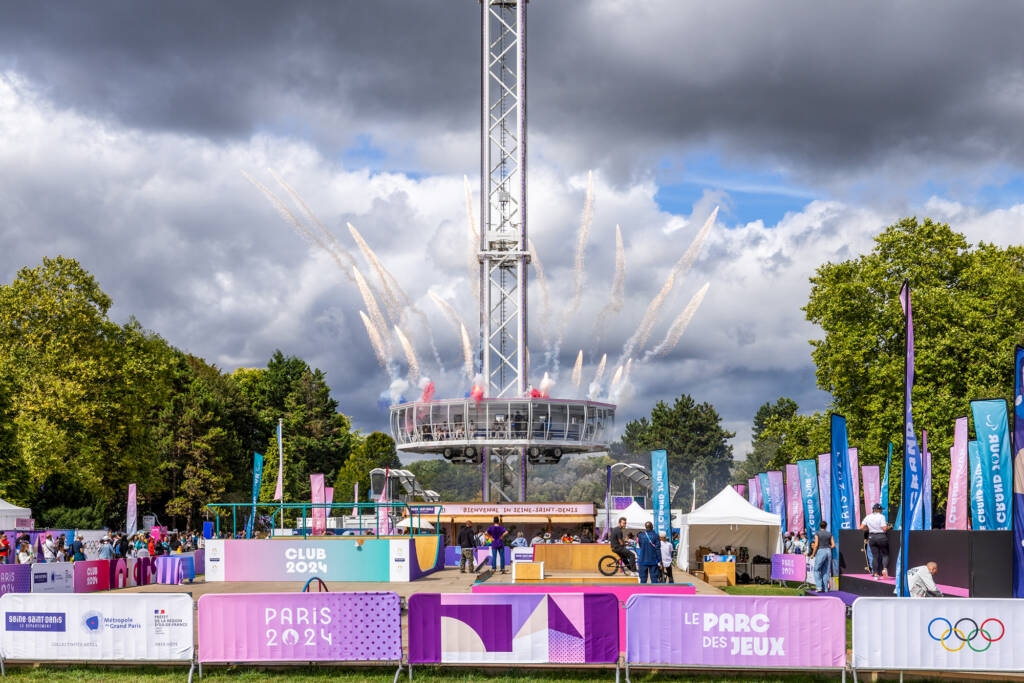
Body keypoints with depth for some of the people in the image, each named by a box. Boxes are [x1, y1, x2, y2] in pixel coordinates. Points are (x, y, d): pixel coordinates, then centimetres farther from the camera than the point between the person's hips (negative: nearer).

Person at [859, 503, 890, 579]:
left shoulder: (868, 517, 6)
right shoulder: (881, 517, -8)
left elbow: (862, 527, 5)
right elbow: (884, 528, -14)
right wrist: (888, 527, 7)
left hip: (871, 537, 4)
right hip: (881, 537, -4)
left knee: (875, 556, 8)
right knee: (885, 554, 10)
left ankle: (875, 574, 4)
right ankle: (885, 568, -14)